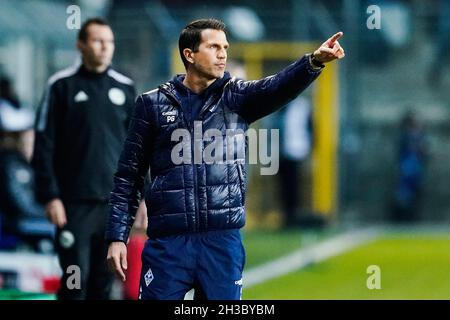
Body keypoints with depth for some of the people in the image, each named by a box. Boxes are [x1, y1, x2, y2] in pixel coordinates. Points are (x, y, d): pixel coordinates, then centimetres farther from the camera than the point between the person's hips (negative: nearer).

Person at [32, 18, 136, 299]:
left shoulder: (125, 88, 10)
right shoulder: (62, 85, 0)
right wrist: (50, 196, -10)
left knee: (104, 279, 6)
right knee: (76, 278, -7)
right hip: (75, 202, -3)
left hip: (116, 202, 3)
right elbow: (44, 146, -3)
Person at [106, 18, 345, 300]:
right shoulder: (153, 104, 6)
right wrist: (117, 237, 1)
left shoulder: (237, 98, 7)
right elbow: (129, 175, 8)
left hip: (224, 240, 1)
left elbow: (279, 87, -14)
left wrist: (314, 61, -34)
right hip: (168, 241, -1)